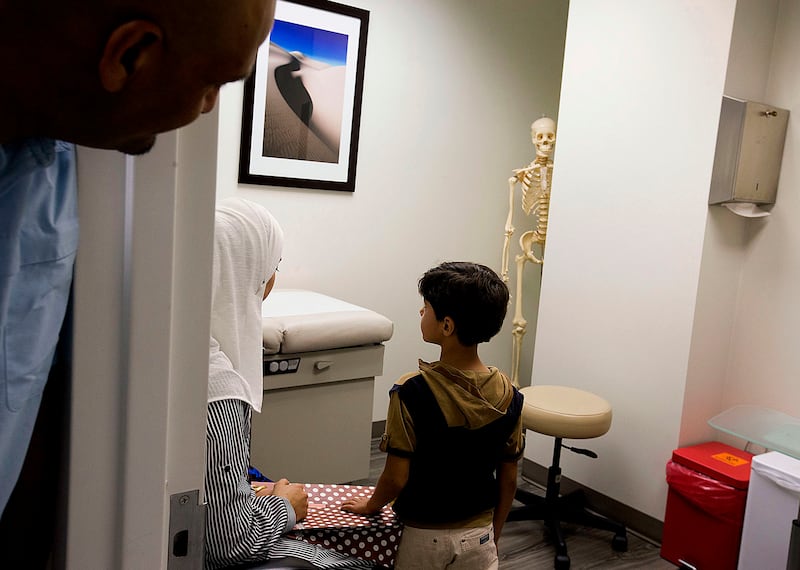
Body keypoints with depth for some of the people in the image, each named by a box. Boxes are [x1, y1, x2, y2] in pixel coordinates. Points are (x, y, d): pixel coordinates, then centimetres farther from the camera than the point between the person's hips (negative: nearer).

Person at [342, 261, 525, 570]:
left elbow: (397, 478, -17)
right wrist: (492, 535, 13)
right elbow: (508, 480, -1)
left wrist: (370, 505, 3)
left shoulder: (411, 392, -21)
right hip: (479, 537, 3)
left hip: (423, 538, -3)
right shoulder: (507, 395, -8)